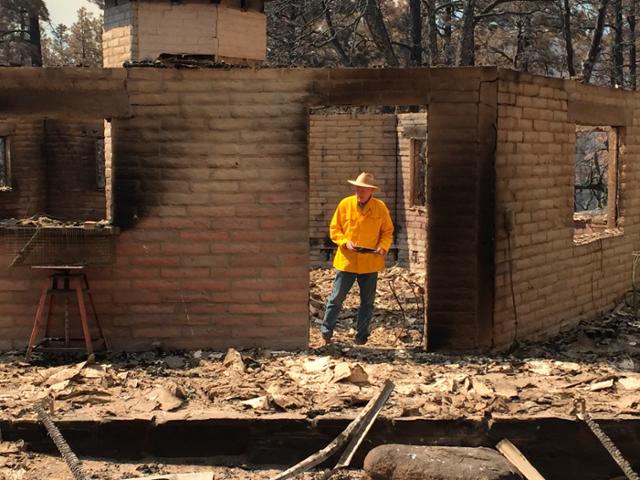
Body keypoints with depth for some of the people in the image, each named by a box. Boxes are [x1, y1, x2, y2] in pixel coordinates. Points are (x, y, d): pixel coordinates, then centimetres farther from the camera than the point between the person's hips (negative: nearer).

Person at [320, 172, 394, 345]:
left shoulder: (380, 207, -1)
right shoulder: (345, 204, -2)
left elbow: (387, 231, 7)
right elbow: (334, 229, 3)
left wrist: (383, 246, -12)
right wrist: (345, 242, -14)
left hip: (370, 264, 1)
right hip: (346, 261, -1)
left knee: (367, 302, 8)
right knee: (336, 298, 2)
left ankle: (361, 336, 20)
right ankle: (326, 331, 15)